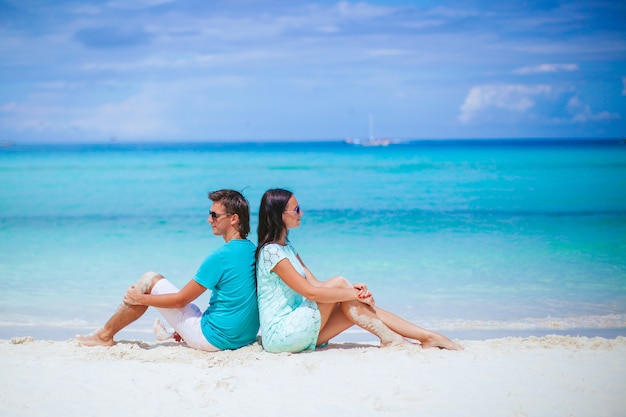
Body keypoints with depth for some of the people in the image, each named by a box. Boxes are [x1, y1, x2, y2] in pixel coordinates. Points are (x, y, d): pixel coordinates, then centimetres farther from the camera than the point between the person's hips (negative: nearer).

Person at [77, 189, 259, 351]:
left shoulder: (220, 257, -20)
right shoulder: (253, 251, 4)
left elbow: (180, 300, -13)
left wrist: (140, 299, 2)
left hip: (214, 338, -7)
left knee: (149, 280, 5)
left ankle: (105, 335, 18)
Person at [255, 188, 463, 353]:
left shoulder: (286, 248, 15)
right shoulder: (271, 252, -16)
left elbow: (315, 284, 10)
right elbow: (310, 292, -21)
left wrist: (352, 289, -6)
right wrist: (354, 294, -15)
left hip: (297, 331, 8)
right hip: (280, 335, -8)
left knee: (359, 306, -5)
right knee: (338, 283, -16)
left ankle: (428, 336, -5)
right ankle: (388, 338, -11)